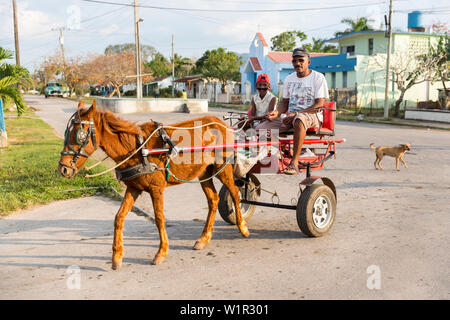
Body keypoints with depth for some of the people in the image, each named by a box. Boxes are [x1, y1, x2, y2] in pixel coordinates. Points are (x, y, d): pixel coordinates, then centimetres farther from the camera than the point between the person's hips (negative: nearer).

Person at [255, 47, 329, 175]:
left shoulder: (318, 77, -2)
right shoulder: (289, 79, 16)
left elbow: (319, 105, -10)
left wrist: (296, 114, -21)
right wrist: (276, 112, -5)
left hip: (312, 116, -6)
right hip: (290, 116, 6)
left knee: (299, 119, -44)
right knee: (260, 129, -13)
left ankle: (294, 162, -42)